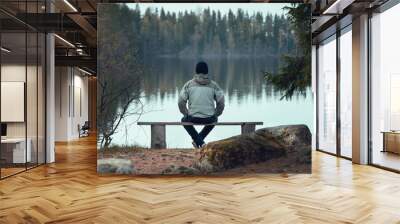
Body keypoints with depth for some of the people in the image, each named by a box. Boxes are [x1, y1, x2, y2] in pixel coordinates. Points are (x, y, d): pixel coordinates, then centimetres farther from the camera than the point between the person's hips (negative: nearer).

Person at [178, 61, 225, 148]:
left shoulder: (189, 84, -2)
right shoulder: (213, 85, -1)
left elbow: (181, 102, -3)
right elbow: (221, 103, -1)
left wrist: (187, 114, 12)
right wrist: (215, 115, 14)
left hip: (193, 118, -1)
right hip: (209, 119, 1)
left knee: (184, 120, 33)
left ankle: (199, 142, 16)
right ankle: (200, 139, 27)